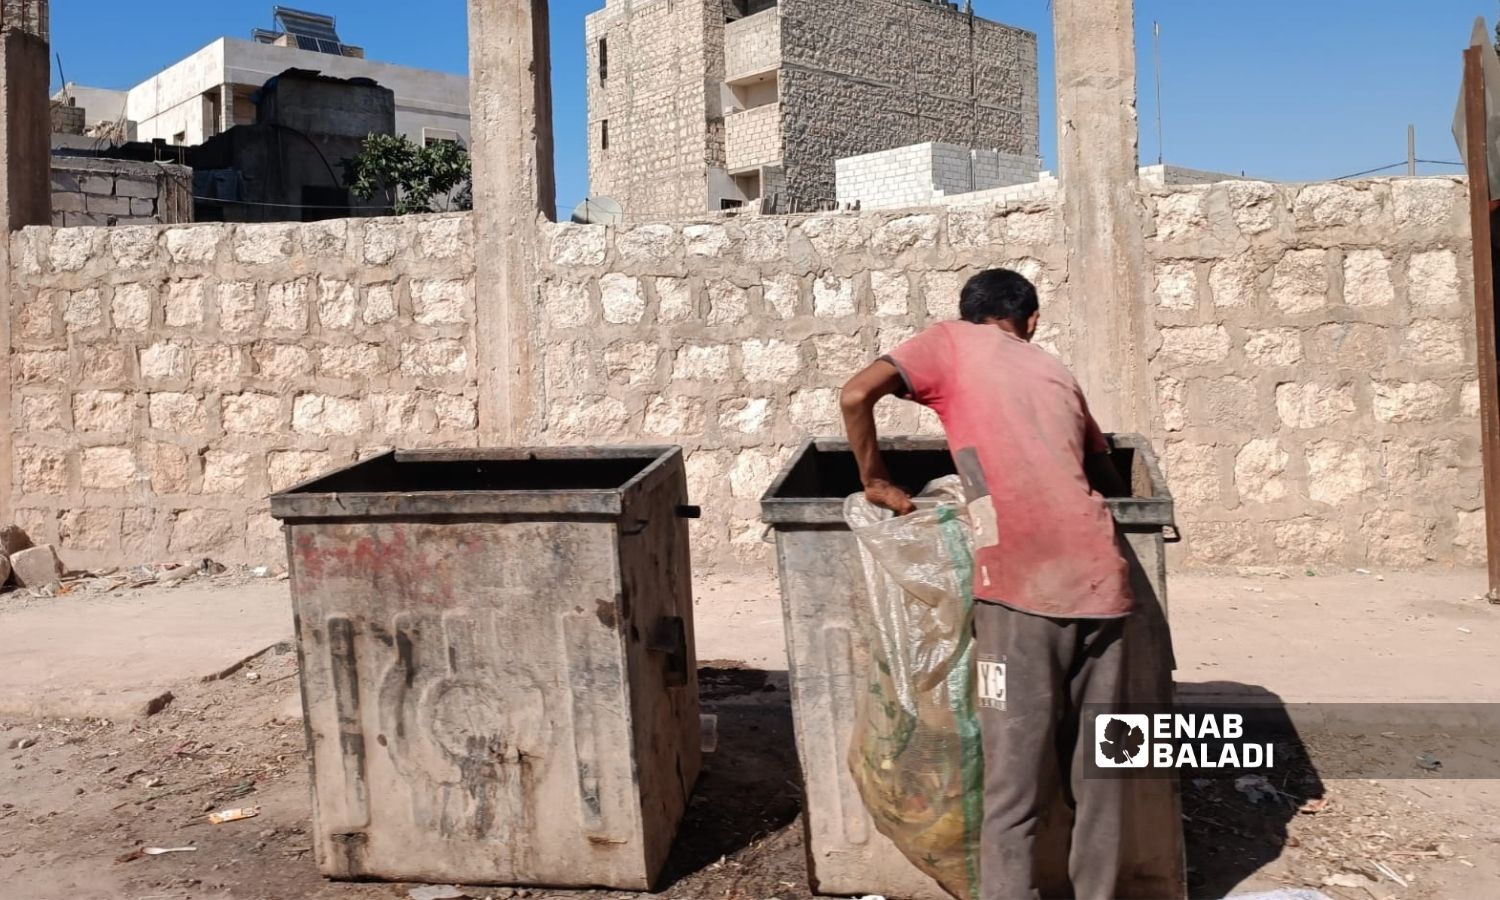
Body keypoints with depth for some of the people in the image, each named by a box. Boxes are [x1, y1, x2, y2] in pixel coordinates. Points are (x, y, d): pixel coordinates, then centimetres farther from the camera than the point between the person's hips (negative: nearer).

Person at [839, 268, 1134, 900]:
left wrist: (875, 481, 10)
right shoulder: (1055, 371, 26)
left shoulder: (951, 340, 13)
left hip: (1023, 587, -5)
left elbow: (856, 395, -2)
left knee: (1013, 789, -1)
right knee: (1096, 782, 15)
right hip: (1100, 583, 5)